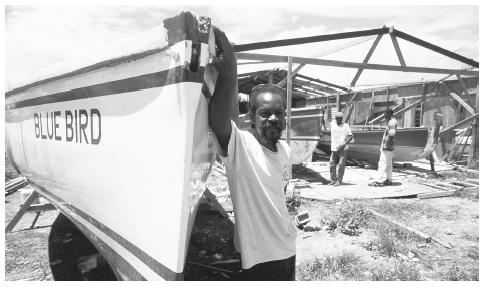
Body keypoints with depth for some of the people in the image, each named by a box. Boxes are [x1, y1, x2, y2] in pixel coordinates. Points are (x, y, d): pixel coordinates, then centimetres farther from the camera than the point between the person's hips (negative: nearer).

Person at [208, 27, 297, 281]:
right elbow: (217, 120, -42)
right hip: (259, 257, -6)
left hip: (288, 248, 7)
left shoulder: (285, 149, 1)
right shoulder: (239, 145, -20)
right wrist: (228, 76, -56)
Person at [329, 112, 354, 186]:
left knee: (341, 165, -4)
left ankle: (339, 181, 5)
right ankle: (333, 180, 15)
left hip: (343, 148, -3)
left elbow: (351, 136, -4)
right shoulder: (332, 124, 9)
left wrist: (344, 144, -15)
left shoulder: (345, 126, -2)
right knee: (332, 164, 4)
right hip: (334, 148, 4)